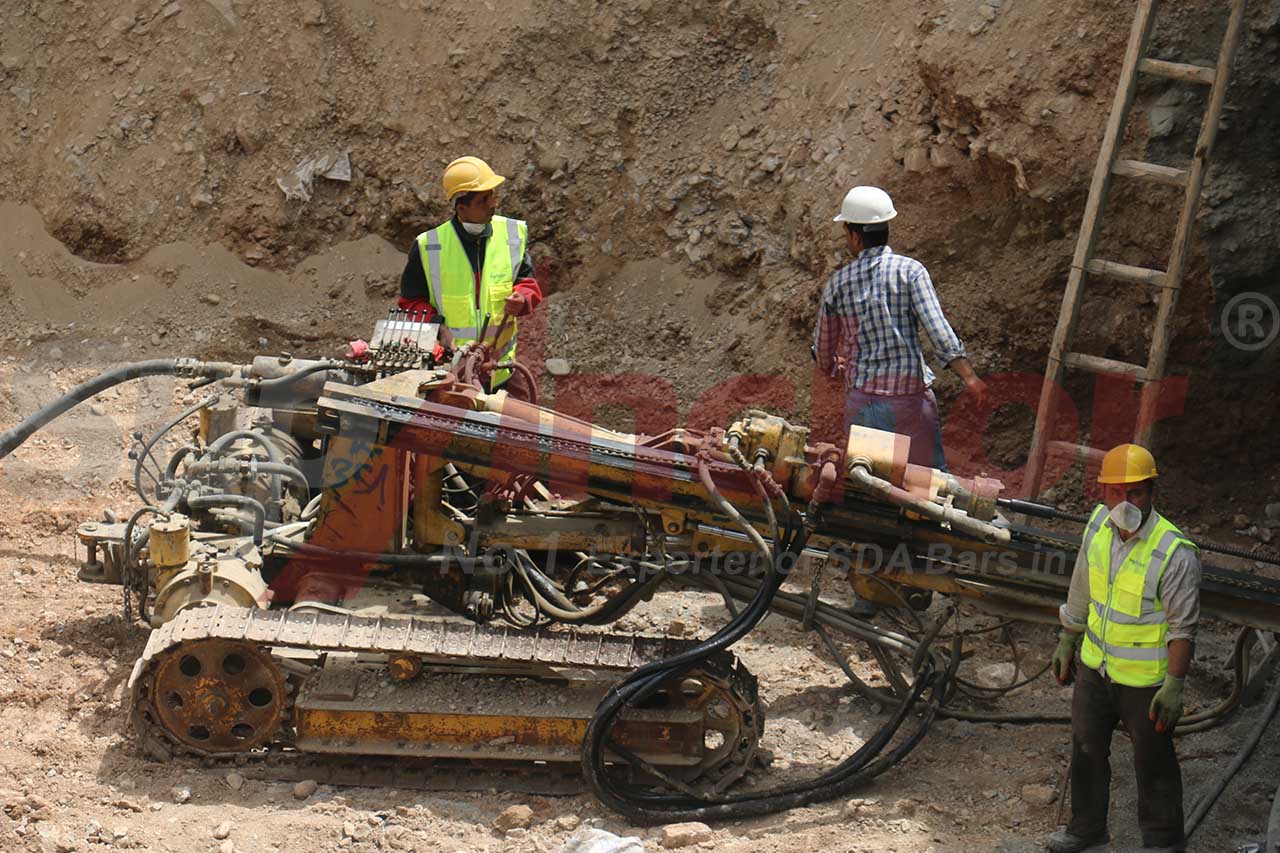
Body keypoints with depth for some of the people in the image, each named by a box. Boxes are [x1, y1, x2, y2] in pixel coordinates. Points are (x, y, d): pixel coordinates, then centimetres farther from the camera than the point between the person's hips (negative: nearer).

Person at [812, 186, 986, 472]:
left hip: (861, 400, 2)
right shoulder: (910, 271, -3)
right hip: (910, 396, -2)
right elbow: (937, 327, -16)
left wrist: (833, 366, 39)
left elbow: (823, 349, 17)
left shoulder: (837, 283, 5)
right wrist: (969, 376, -16)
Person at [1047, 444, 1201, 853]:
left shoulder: (1175, 554, -27)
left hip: (1145, 678, -6)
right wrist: (1067, 642, 15)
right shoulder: (1099, 524, -8)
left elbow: (1183, 627, -20)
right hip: (1095, 665, 6)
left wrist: (1175, 685, -21)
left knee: (1153, 763, 11)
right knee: (1087, 748, 23)